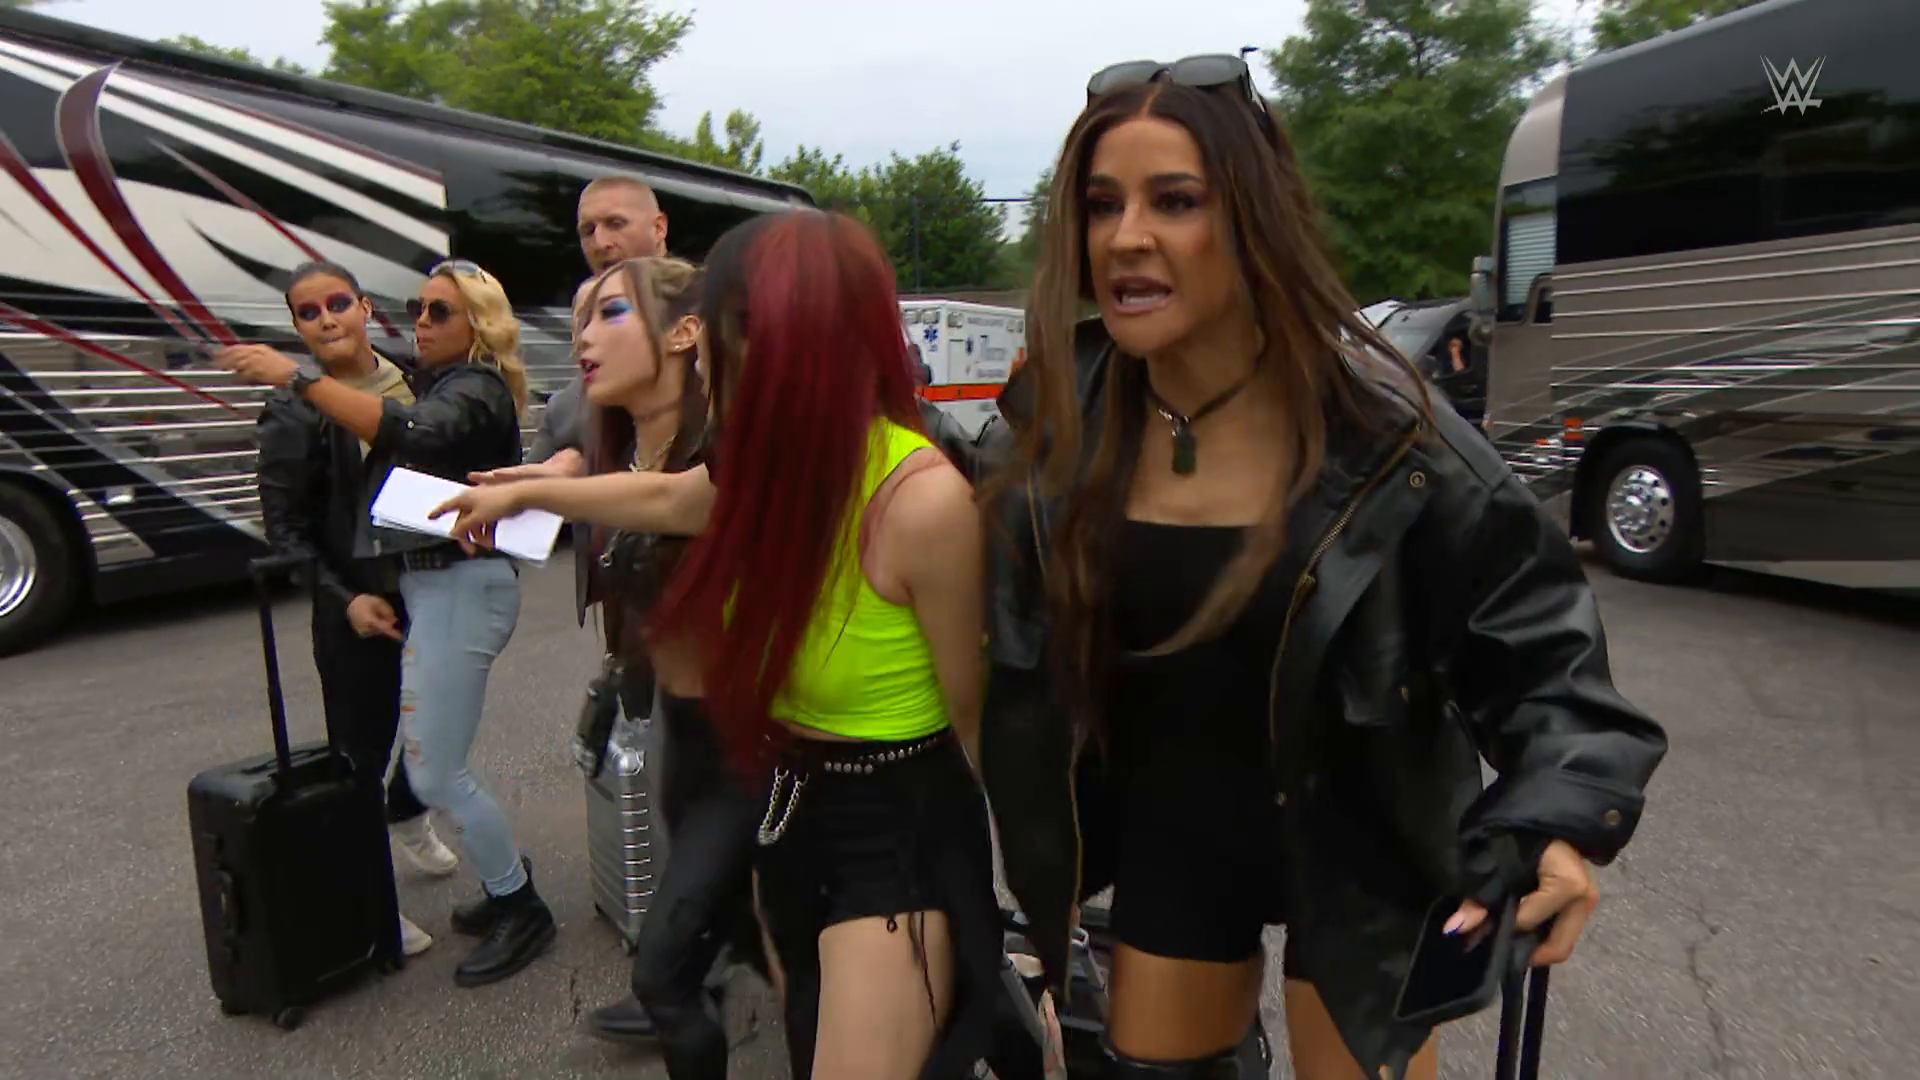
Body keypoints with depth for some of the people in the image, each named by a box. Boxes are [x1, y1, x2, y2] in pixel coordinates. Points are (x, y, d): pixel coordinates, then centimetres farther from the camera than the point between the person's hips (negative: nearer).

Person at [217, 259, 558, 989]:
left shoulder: (476, 389, -12)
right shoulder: (439, 385, 17)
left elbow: (415, 432, -32)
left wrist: (296, 376, -31)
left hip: (462, 586, -9)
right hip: (430, 581, 9)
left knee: (434, 775, -4)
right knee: (434, 766, 14)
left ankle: (522, 912, 13)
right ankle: (505, 883, 32)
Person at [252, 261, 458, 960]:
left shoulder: (412, 382, 1)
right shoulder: (293, 413, -9)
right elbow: (284, 527, -7)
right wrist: (345, 599, -14)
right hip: (355, 597, -4)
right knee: (361, 743, 3)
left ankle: (407, 818, 47)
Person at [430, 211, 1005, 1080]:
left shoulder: (922, 497, -29)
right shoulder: (776, 464, -6)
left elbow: (976, 710, -19)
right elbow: (665, 498, 15)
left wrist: (1021, 869, -6)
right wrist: (524, 493, 28)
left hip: (893, 836, -8)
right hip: (788, 812, 8)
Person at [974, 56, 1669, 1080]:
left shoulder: (1377, 429, -20)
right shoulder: (1054, 423, -12)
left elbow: (1532, 631, -12)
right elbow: (1019, 652, 2)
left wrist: (1557, 824, -25)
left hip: (1355, 841, -2)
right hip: (1168, 829, 3)